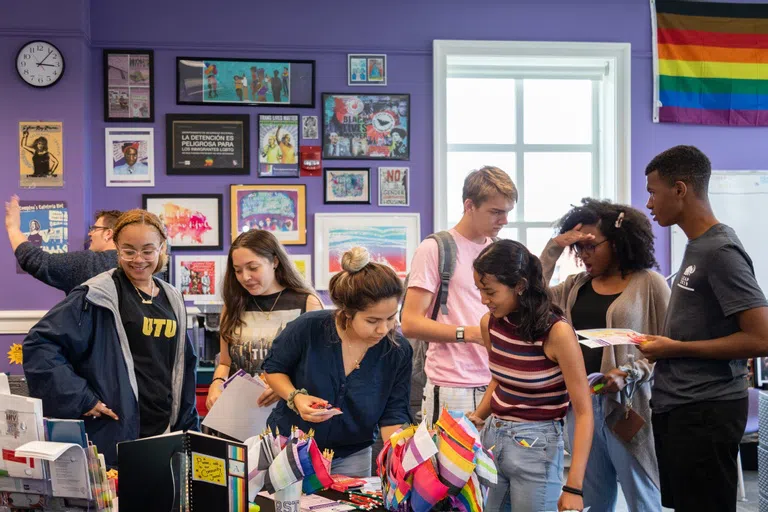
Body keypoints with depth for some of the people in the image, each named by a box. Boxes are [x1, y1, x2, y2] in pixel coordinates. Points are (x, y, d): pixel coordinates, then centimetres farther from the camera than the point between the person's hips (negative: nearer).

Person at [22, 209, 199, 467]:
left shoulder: (172, 299, 10)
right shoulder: (97, 296, -10)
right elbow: (39, 344, -14)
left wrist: (187, 426, 14)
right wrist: (80, 400, -16)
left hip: (165, 433, 6)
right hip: (114, 437, -6)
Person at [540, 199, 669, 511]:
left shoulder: (649, 283, -5)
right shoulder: (576, 285, 12)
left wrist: (630, 374, -19)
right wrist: (553, 249, 0)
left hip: (627, 406, -5)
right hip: (581, 404, 5)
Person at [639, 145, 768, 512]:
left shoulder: (721, 251, -16)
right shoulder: (696, 247, 11)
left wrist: (675, 349, -17)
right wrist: (661, 342, 5)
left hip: (705, 411, -9)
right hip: (677, 406, 9)